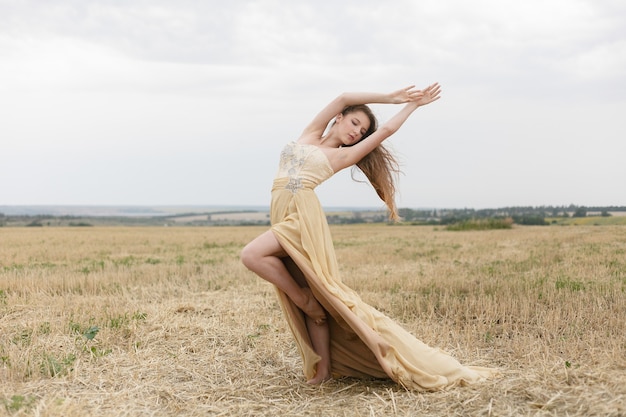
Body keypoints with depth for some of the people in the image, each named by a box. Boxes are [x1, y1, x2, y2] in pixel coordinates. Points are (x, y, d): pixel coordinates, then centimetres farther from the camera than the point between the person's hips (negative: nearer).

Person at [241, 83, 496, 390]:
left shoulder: (343, 155, 12)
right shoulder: (309, 135, 20)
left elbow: (386, 130, 11)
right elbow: (343, 98, 13)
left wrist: (413, 104, 21)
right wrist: (388, 97, 16)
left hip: (304, 213, -4)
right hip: (283, 214, 4)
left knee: (252, 254, -25)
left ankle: (302, 297, -11)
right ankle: (323, 368, 5)